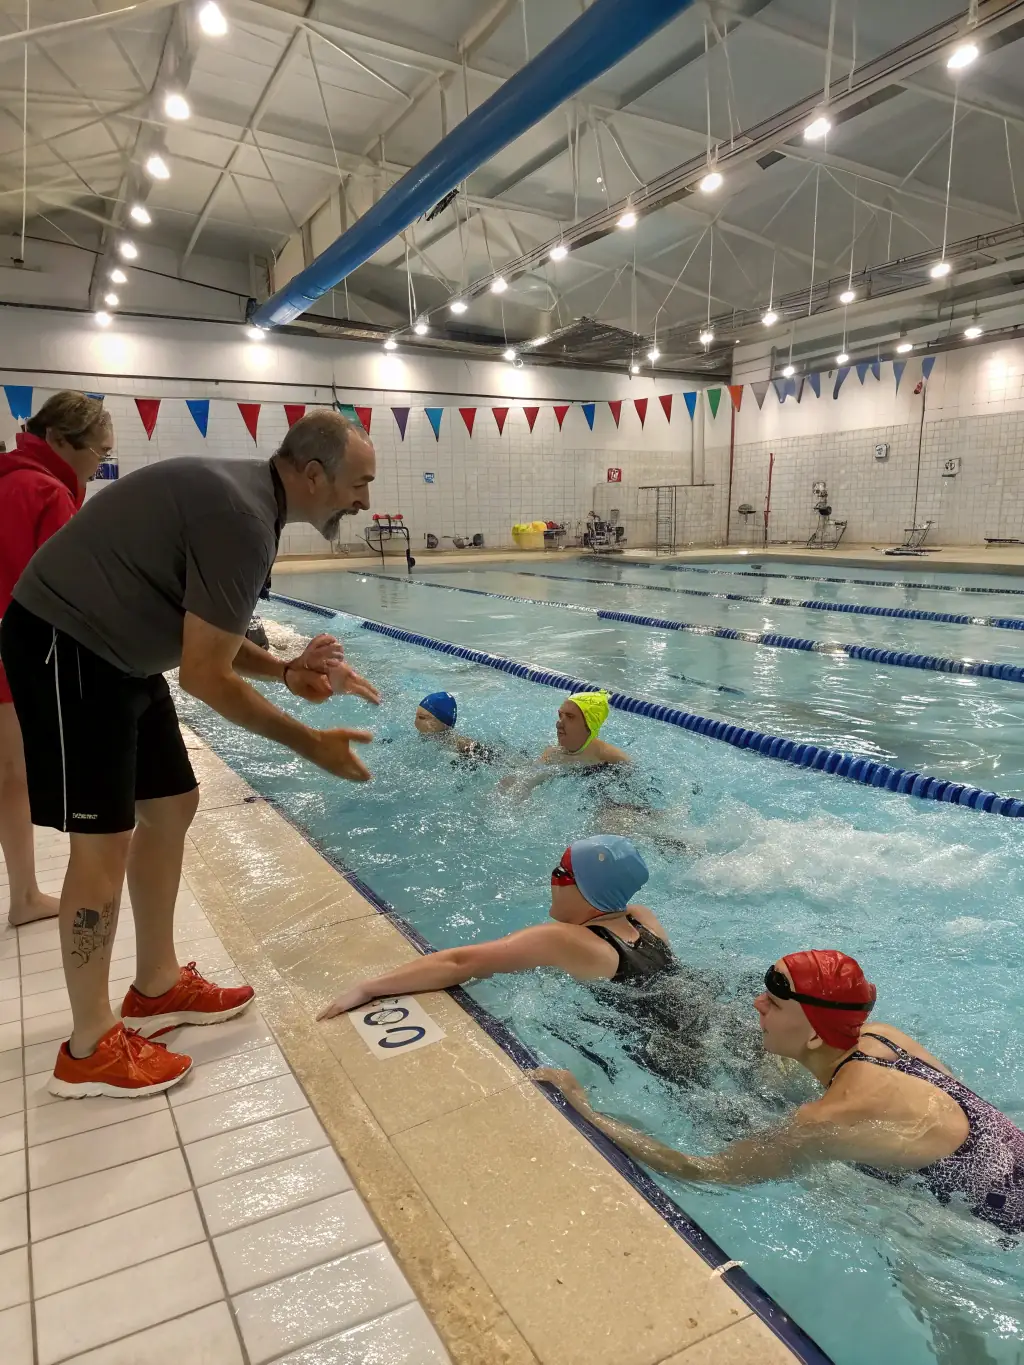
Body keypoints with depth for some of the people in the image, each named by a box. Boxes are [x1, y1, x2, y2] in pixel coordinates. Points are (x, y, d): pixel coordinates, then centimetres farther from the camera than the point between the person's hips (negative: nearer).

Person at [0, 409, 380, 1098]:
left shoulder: (242, 495, 7)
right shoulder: (242, 520, -25)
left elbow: (204, 636, 11)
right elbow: (205, 677, -23)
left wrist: (285, 669, -2)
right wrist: (312, 743, -17)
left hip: (114, 650, 11)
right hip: (66, 648, -11)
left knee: (170, 806, 13)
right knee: (105, 840, -7)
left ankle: (158, 987, 26)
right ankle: (90, 1048, 9)